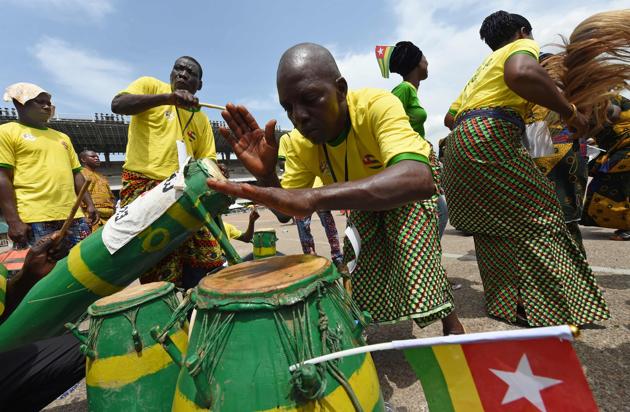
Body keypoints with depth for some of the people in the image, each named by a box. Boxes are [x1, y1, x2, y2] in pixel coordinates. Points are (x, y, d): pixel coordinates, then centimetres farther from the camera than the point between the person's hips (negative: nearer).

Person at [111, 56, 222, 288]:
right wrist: (168, 97, -23)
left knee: (207, 260, 3)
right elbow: (117, 104, -12)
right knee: (163, 273, -9)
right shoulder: (150, 86, 7)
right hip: (143, 185, -4)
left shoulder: (202, 120, 17)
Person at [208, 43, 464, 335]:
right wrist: (265, 176, -38)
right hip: (366, 200, 4)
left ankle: (449, 320, -4)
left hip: (418, 176, -3)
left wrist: (313, 197, -65)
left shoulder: (377, 105, -37)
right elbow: (287, 212, -17)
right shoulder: (300, 144, -23)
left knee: (409, 237, -29)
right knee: (359, 278, -1)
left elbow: (418, 180, -54)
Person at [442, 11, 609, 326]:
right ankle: (549, 308, 4)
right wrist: (569, 111, -7)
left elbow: (450, 117, 32)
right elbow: (521, 74, -18)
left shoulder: (483, 67, 34)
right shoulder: (521, 46, 9)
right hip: (488, 139, -8)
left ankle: (507, 303, 19)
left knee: (493, 226, 12)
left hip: (458, 146, 8)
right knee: (536, 216, 1)